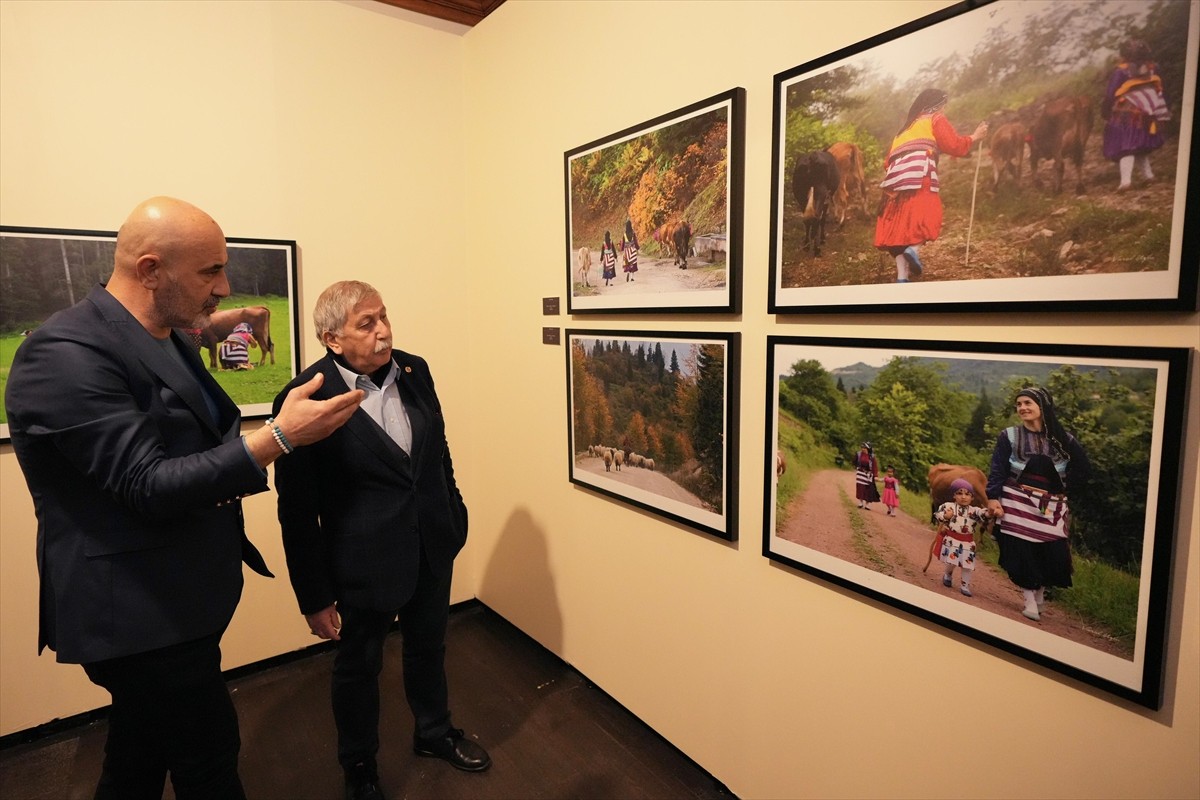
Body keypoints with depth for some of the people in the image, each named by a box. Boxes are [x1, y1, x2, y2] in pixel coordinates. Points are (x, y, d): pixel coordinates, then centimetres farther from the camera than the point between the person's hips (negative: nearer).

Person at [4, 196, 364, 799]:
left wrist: (228, 474, 1)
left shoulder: (168, 339, 8)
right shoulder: (65, 355, -22)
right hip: (139, 612, -9)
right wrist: (279, 436, -29)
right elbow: (148, 485, -24)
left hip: (168, 599, 9)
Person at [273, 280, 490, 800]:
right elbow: (297, 512, -15)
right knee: (358, 667, 19)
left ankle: (434, 733, 52)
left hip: (433, 549, 5)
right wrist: (314, 596, -10)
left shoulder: (414, 370, -4)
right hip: (364, 562, -5)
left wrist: (454, 515, 12)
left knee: (428, 648, 25)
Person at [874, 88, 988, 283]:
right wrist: (974, 137, 20)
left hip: (895, 176, 6)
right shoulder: (936, 119, 17)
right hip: (919, 174, -6)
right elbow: (954, 146, 7)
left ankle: (901, 276, -10)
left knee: (900, 223, 1)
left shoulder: (906, 127, 36)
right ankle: (913, 249, -32)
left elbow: (888, 161, 27)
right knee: (927, 216, -2)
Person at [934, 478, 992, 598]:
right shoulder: (948, 506, -3)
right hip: (951, 539, -2)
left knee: (967, 565, 2)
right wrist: (946, 516, -22)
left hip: (967, 542, 2)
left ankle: (964, 585, 16)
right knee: (951, 561, 2)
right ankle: (948, 576, 33)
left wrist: (989, 512, -41)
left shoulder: (974, 510, 0)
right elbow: (938, 515, -3)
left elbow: (982, 513, -19)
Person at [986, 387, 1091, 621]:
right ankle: (1030, 601, 10)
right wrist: (993, 498, -16)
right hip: (1017, 503, -2)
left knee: (1054, 554, -1)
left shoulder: (1062, 439, 5)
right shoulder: (1009, 437, 0)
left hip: (1050, 507, 2)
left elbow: (1084, 470, 12)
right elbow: (997, 470, -5)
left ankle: (1040, 592, 27)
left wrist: (1064, 490, 2)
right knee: (1021, 553, -5)